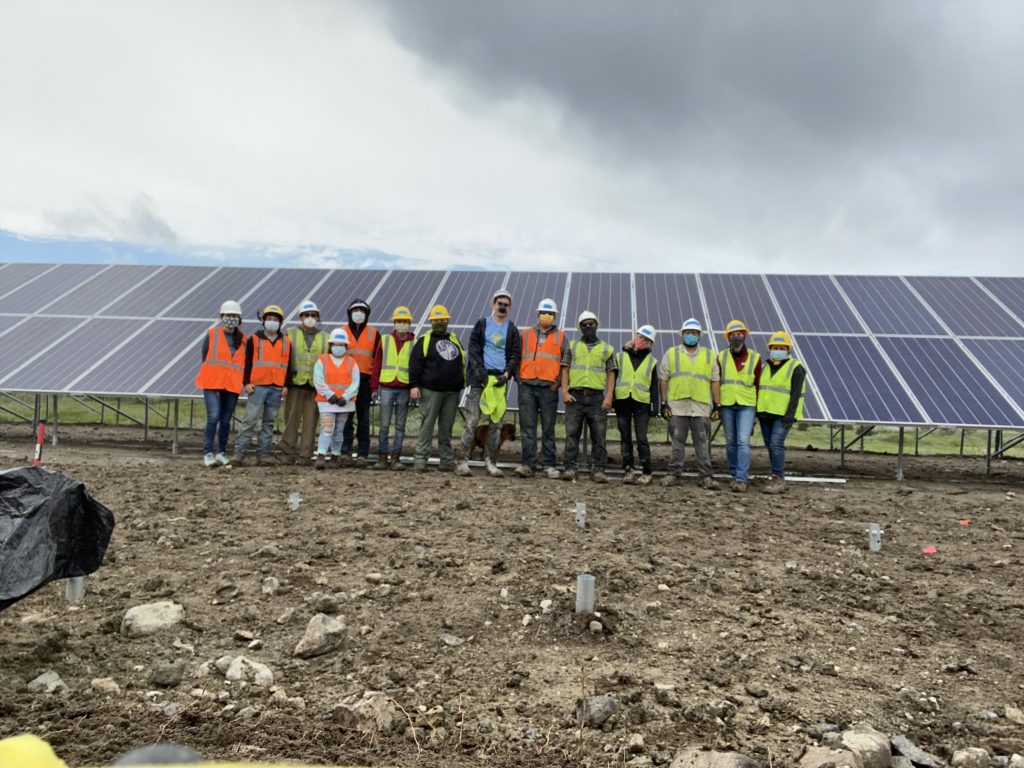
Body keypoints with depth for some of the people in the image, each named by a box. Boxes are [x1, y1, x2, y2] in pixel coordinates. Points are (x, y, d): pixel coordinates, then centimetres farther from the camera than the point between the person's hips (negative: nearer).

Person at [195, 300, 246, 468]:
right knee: (213, 417, -14)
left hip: (232, 385, 3)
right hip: (212, 382, -3)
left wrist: (244, 382, 5)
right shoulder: (212, 335, 3)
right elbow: (205, 358, 7)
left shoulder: (243, 340, 9)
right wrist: (214, 374, 3)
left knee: (226, 420, 8)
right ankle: (208, 454, -9)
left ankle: (221, 453, 19)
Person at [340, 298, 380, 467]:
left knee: (363, 419, 3)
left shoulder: (374, 333, 8)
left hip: (365, 381, 0)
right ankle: (345, 451, 6)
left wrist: (375, 382, 0)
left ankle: (362, 454, 6)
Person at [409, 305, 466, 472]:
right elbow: (415, 364, -4)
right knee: (427, 425, -6)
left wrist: (463, 383, 17)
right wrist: (414, 385, -13)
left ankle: (447, 460, 12)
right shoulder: (423, 341, 3)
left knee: (447, 427, 8)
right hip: (431, 391, -4)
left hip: (452, 391, 5)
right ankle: (421, 458, -3)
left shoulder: (455, 340, 19)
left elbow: (462, 362, 23)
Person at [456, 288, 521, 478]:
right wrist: (480, 369, -11)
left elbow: (515, 355, 9)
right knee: (472, 421, -7)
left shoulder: (512, 329, 13)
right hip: (481, 377, -3)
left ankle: (491, 462, 9)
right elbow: (473, 348, 1)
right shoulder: (482, 324, 8)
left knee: (496, 423, 3)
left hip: (500, 379, 3)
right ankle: (462, 461, -6)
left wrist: (507, 374, -6)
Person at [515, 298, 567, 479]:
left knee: (548, 428, 2)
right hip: (527, 387, 1)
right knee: (527, 427, -2)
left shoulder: (560, 336, 11)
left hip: (549, 388, -1)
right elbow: (517, 357, 13)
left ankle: (549, 465, 6)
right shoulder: (526, 334, 13)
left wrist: (559, 382, -2)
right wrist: (519, 378, 2)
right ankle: (527, 464, -2)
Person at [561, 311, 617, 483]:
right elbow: (565, 370, 9)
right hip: (575, 396, 0)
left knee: (599, 435, -1)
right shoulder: (572, 346, 14)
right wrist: (564, 391, -4)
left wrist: (609, 396, -4)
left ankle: (599, 471, 2)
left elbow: (611, 374, 7)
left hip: (597, 398, 0)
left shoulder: (607, 349, 12)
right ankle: (570, 469, 1)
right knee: (572, 433, -2)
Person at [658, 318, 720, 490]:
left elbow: (714, 381, 11)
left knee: (703, 442, 1)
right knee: (677, 442, 4)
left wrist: (716, 405, 4)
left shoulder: (709, 355, 13)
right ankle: (674, 474, 10)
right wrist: (664, 403, 1)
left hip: (701, 406, 1)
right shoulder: (671, 353, 9)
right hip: (677, 406, -1)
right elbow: (663, 379, 7)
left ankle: (706, 476, 6)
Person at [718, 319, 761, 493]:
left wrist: (758, 406, 5)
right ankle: (735, 476, 20)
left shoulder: (755, 358, 3)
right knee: (731, 442, 9)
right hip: (727, 405, 2)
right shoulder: (721, 357, 6)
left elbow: (758, 384, 7)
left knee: (743, 441, -12)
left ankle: (742, 479, -12)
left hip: (746, 405, -2)